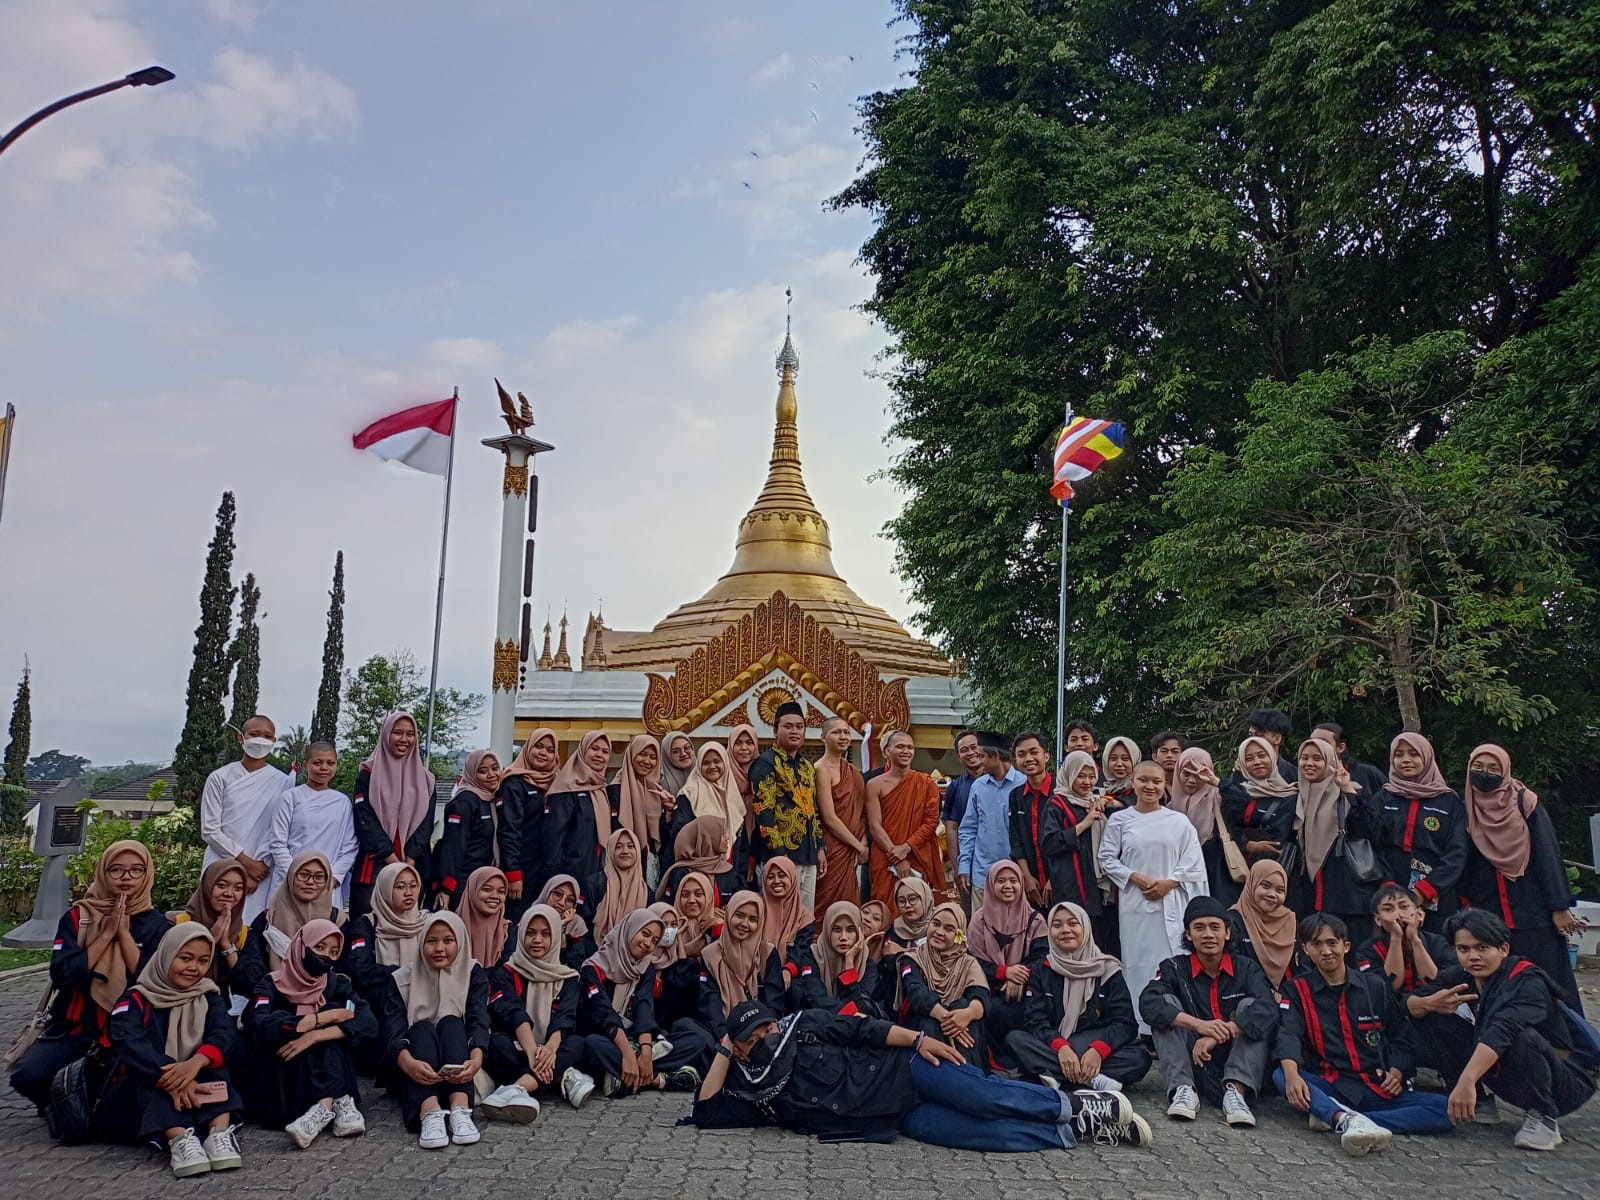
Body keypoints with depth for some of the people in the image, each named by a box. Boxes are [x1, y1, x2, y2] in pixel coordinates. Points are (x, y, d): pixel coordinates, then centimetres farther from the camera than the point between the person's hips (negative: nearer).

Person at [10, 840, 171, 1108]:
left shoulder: (157, 924, -1)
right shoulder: (77, 917, 1)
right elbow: (61, 975, -11)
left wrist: (123, 932, -14)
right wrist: (107, 933, -15)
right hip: (75, 1025, 1)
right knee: (27, 1075, -25)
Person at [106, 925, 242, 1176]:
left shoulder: (210, 998, 4)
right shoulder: (137, 999, -5)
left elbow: (224, 1034, -15)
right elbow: (127, 1041, -24)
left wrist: (196, 1063, -38)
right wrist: (168, 1078, -40)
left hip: (199, 1081, 2)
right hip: (152, 1088, -2)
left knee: (215, 1064, -27)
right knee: (159, 1076, -33)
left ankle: (220, 1133, -42)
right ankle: (179, 1140, -51)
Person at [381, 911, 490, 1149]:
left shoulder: (473, 975, 0)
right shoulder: (402, 979, -2)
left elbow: (479, 1022, -16)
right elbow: (394, 1031, -16)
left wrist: (476, 1059, -39)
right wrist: (409, 1063, -39)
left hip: (457, 1072, 0)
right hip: (417, 1073, 0)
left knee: (451, 1023, -26)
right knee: (422, 1029, -27)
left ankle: (460, 1110, -48)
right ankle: (429, 1113, -53)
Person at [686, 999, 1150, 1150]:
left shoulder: (804, 1026, 2)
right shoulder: (756, 1093, 7)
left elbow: (863, 1029, -1)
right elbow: (705, 1112, 2)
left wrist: (918, 1039, -13)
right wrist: (723, 1052, 0)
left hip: (903, 1072, -1)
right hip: (901, 1119, 1)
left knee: (983, 1097, -22)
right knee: (979, 1133, -18)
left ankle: (1079, 1105, -4)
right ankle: (1076, 1131, -8)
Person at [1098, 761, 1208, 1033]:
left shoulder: (1179, 821, 5)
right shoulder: (1119, 820, 4)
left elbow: (1192, 862, 4)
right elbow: (1107, 858, 3)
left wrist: (1169, 882, -10)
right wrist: (1135, 877, -10)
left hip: (1171, 902, 0)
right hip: (1133, 902, 0)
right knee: (1137, 961, 1)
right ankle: (1139, 1026, 8)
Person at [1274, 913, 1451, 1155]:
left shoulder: (1375, 988, 13)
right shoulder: (1297, 990, 6)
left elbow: (1401, 1034, 18)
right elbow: (1288, 1035, -10)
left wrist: (1396, 1072, -4)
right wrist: (1292, 1074, -30)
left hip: (1377, 1090, 3)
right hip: (1328, 1088, -2)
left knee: (1446, 1109, -23)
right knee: (1281, 1075, -31)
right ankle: (1346, 1119, -53)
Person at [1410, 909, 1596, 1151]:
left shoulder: (1528, 981, -26)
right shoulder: (1461, 976, -5)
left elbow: (1502, 1030, -43)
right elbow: (1411, 1002, 0)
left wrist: (1466, 1080, -55)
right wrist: (1429, 1003, -26)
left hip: (1566, 1085, -7)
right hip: (1500, 1074, 7)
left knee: (1520, 1037, -37)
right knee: (1436, 1019, -8)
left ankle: (1543, 1118, -15)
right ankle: (1475, 1102, 5)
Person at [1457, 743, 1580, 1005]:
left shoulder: (1526, 804, -1)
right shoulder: (1467, 811, 7)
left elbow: (1549, 855, -4)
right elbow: (1463, 864, 9)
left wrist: (1560, 907, -8)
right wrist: (1466, 906, 3)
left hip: (1533, 914, -3)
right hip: (1487, 915, 3)